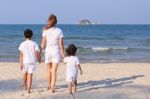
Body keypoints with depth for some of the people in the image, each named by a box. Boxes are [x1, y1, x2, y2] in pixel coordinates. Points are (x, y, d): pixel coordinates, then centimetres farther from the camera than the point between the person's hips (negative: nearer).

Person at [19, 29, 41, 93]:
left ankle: (25, 87, 37)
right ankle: (28, 89, -8)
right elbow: (37, 53, -3)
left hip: (25, 61, 1)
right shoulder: (34, 44, -1)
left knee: (24, 74, 20)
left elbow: (21, 54, -7)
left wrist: (20, 63, -7)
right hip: (32, 61, -1)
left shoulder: (22, 44, -2)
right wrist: (39, 59, 15)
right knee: (30, 75, 0)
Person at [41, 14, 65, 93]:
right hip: (56, 51, -1)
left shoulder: (46, 31, -5)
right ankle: (52, 88, -9)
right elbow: (61, 44, -6)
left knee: (49, 70, 16)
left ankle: (49, 86, 31)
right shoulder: (59, 31, -5)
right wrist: (63, 54, 0)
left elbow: (43, 43, -5)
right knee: (54, 71, -1)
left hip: (48, 51, 1)